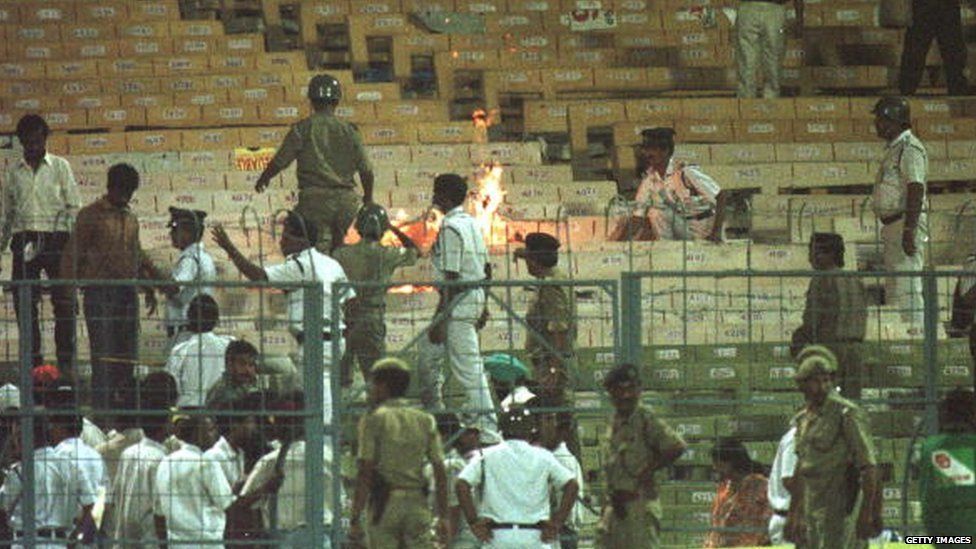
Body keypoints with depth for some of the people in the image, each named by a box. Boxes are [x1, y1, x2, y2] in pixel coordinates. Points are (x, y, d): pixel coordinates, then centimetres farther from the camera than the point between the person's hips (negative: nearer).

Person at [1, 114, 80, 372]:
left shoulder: (59, 167, 7)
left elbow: (73, 207, 5)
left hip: (55, 238, -2)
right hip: (24, 239, 2)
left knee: (64, 301, -5)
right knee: (23, 303, -2)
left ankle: (65, 360, -2)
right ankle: (32, 359, 4)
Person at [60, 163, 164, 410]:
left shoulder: (131, 219, 16)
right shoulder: (91, 215, -4)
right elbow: (72, 255, -5)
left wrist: (150, 287, 21)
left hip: (128, 293, 6)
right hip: (100, 293, -6)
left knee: (127, 354, 7)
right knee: (104, 354, -8)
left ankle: (126, 404, 14)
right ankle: (101, 409, -7)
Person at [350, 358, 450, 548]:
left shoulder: (373, 421, -4)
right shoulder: (425, 421, 9)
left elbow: (365, 473, -10)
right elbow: (440, 473, 5)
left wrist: (355, 518, -10)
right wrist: (443, 517, 8)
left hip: (383, 505, -3)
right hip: (417, 502, 4)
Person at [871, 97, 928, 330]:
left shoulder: (910, 148, -12)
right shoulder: (893, 149, 20)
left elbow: (916, 190, -20)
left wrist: (909, 230, -26)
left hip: (906, 222, -11)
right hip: (892, 223, 11)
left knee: (906, 287, -13)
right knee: (894, 287, 11)